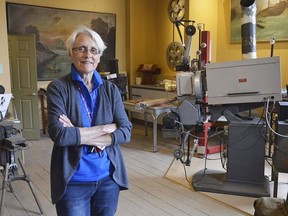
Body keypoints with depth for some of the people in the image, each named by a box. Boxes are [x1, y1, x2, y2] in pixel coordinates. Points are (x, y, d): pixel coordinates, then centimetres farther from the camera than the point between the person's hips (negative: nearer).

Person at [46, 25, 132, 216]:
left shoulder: (110, 89, 1)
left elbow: (126, 131, -7)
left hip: (108, 178, 4)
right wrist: (106, 128, -15)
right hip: (73, 181, -3)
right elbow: (59, 134, -20)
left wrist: (79, 136, -17)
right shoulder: (58, 87, -8)